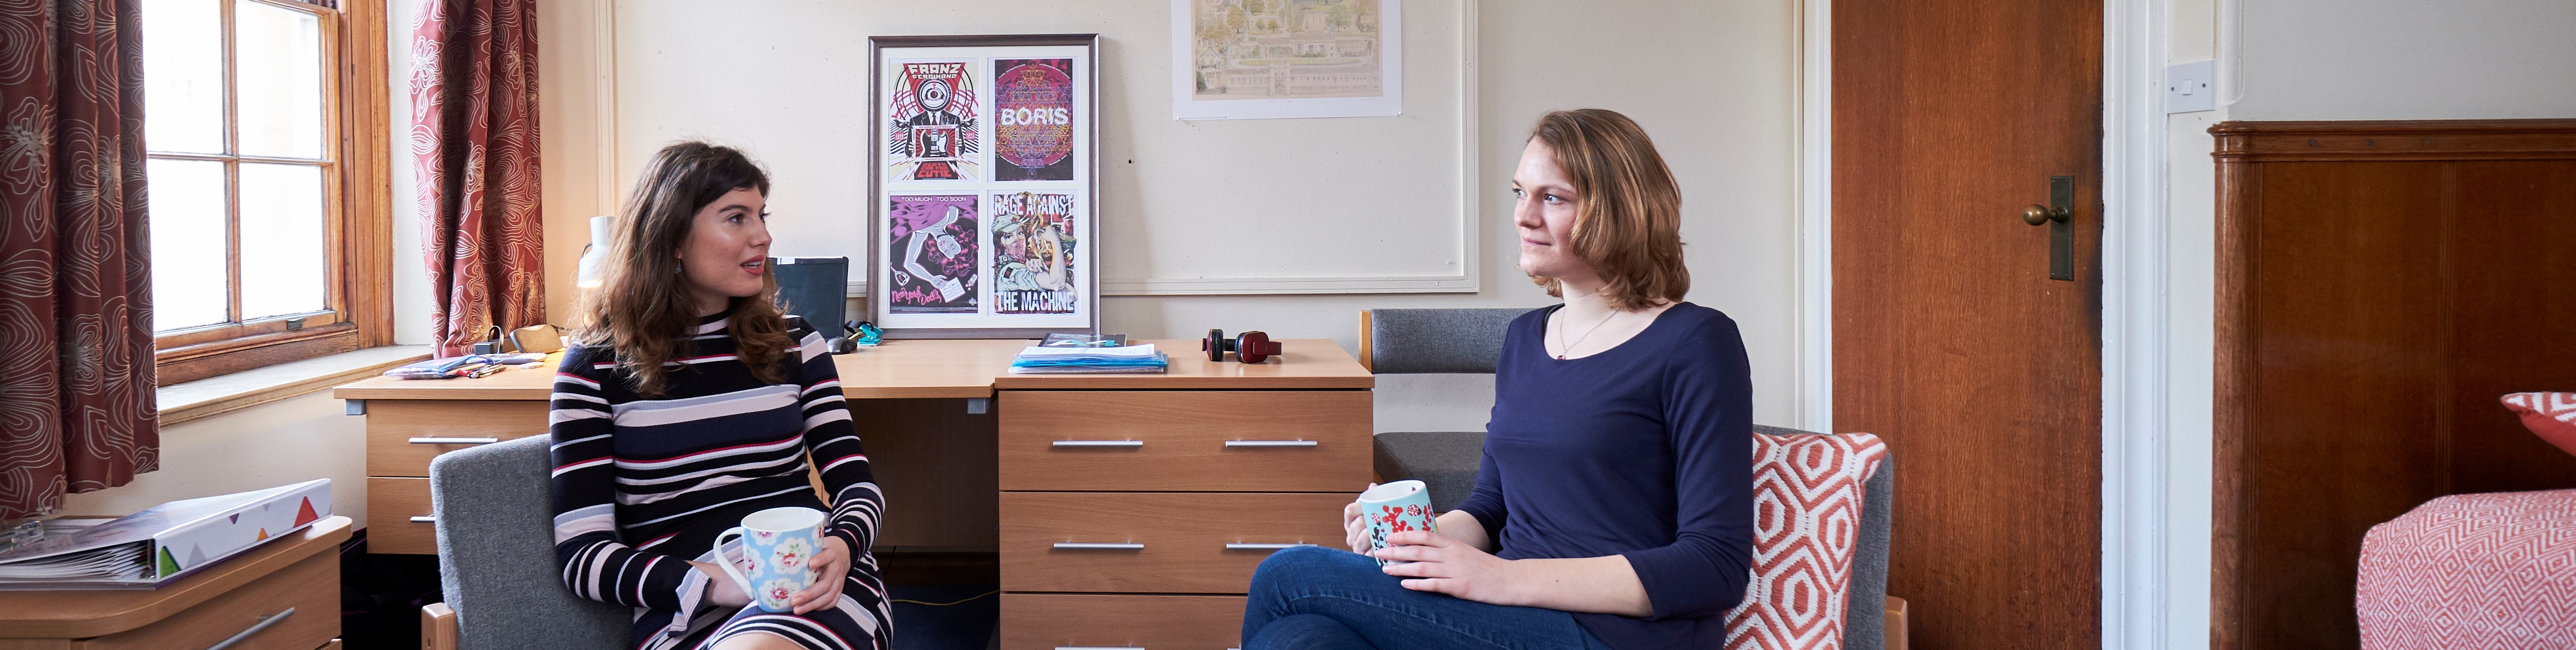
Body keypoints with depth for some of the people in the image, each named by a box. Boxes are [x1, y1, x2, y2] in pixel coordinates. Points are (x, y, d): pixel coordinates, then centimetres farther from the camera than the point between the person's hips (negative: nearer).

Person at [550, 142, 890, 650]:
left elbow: (857, 485, 14)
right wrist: (713, 582, -17)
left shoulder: (794, 343, 16)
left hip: (816, 585, 2)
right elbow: (583, 552, 0)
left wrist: (841, 548, -11)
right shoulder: (596, 365, 6)